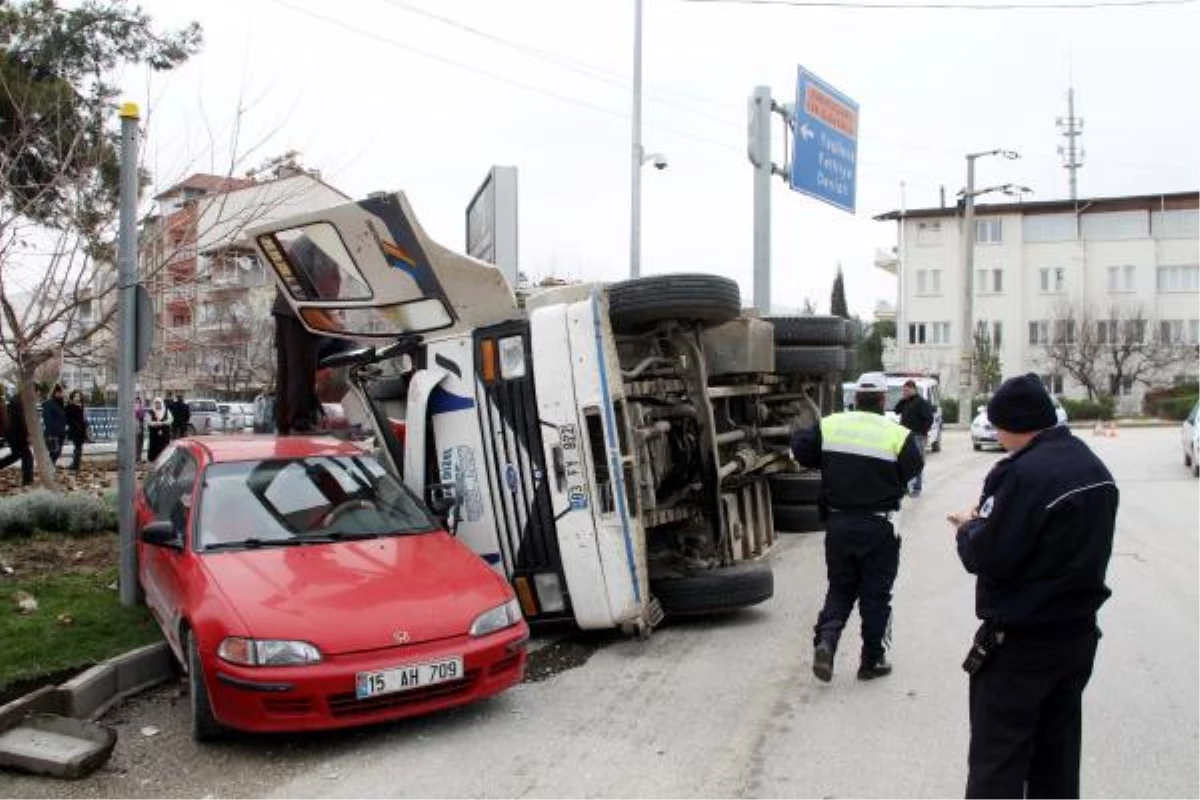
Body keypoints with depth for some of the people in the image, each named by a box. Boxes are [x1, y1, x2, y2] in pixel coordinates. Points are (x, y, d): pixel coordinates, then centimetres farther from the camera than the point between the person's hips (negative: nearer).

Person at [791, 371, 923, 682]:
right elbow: (911, 470, -5)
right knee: (876, 593, 10)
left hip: (838, 524, 3)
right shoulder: (897, 435, -12)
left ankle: (825, 638, -5)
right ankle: (872, 661, 18)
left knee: (840, 588, 17)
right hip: (879, 528, -2)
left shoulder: (829, 425, -4)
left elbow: (800, 449, -1)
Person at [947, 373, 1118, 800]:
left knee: (997, 766, 1)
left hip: (1020, 643, -9)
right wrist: (991, 520, 9)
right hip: (1078, 633, 9)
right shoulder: (1094, 467, 7)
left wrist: (969, 528, -3)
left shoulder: (1025, 473, -23)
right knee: (1057, 757, 18)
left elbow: (987, 558, -23)